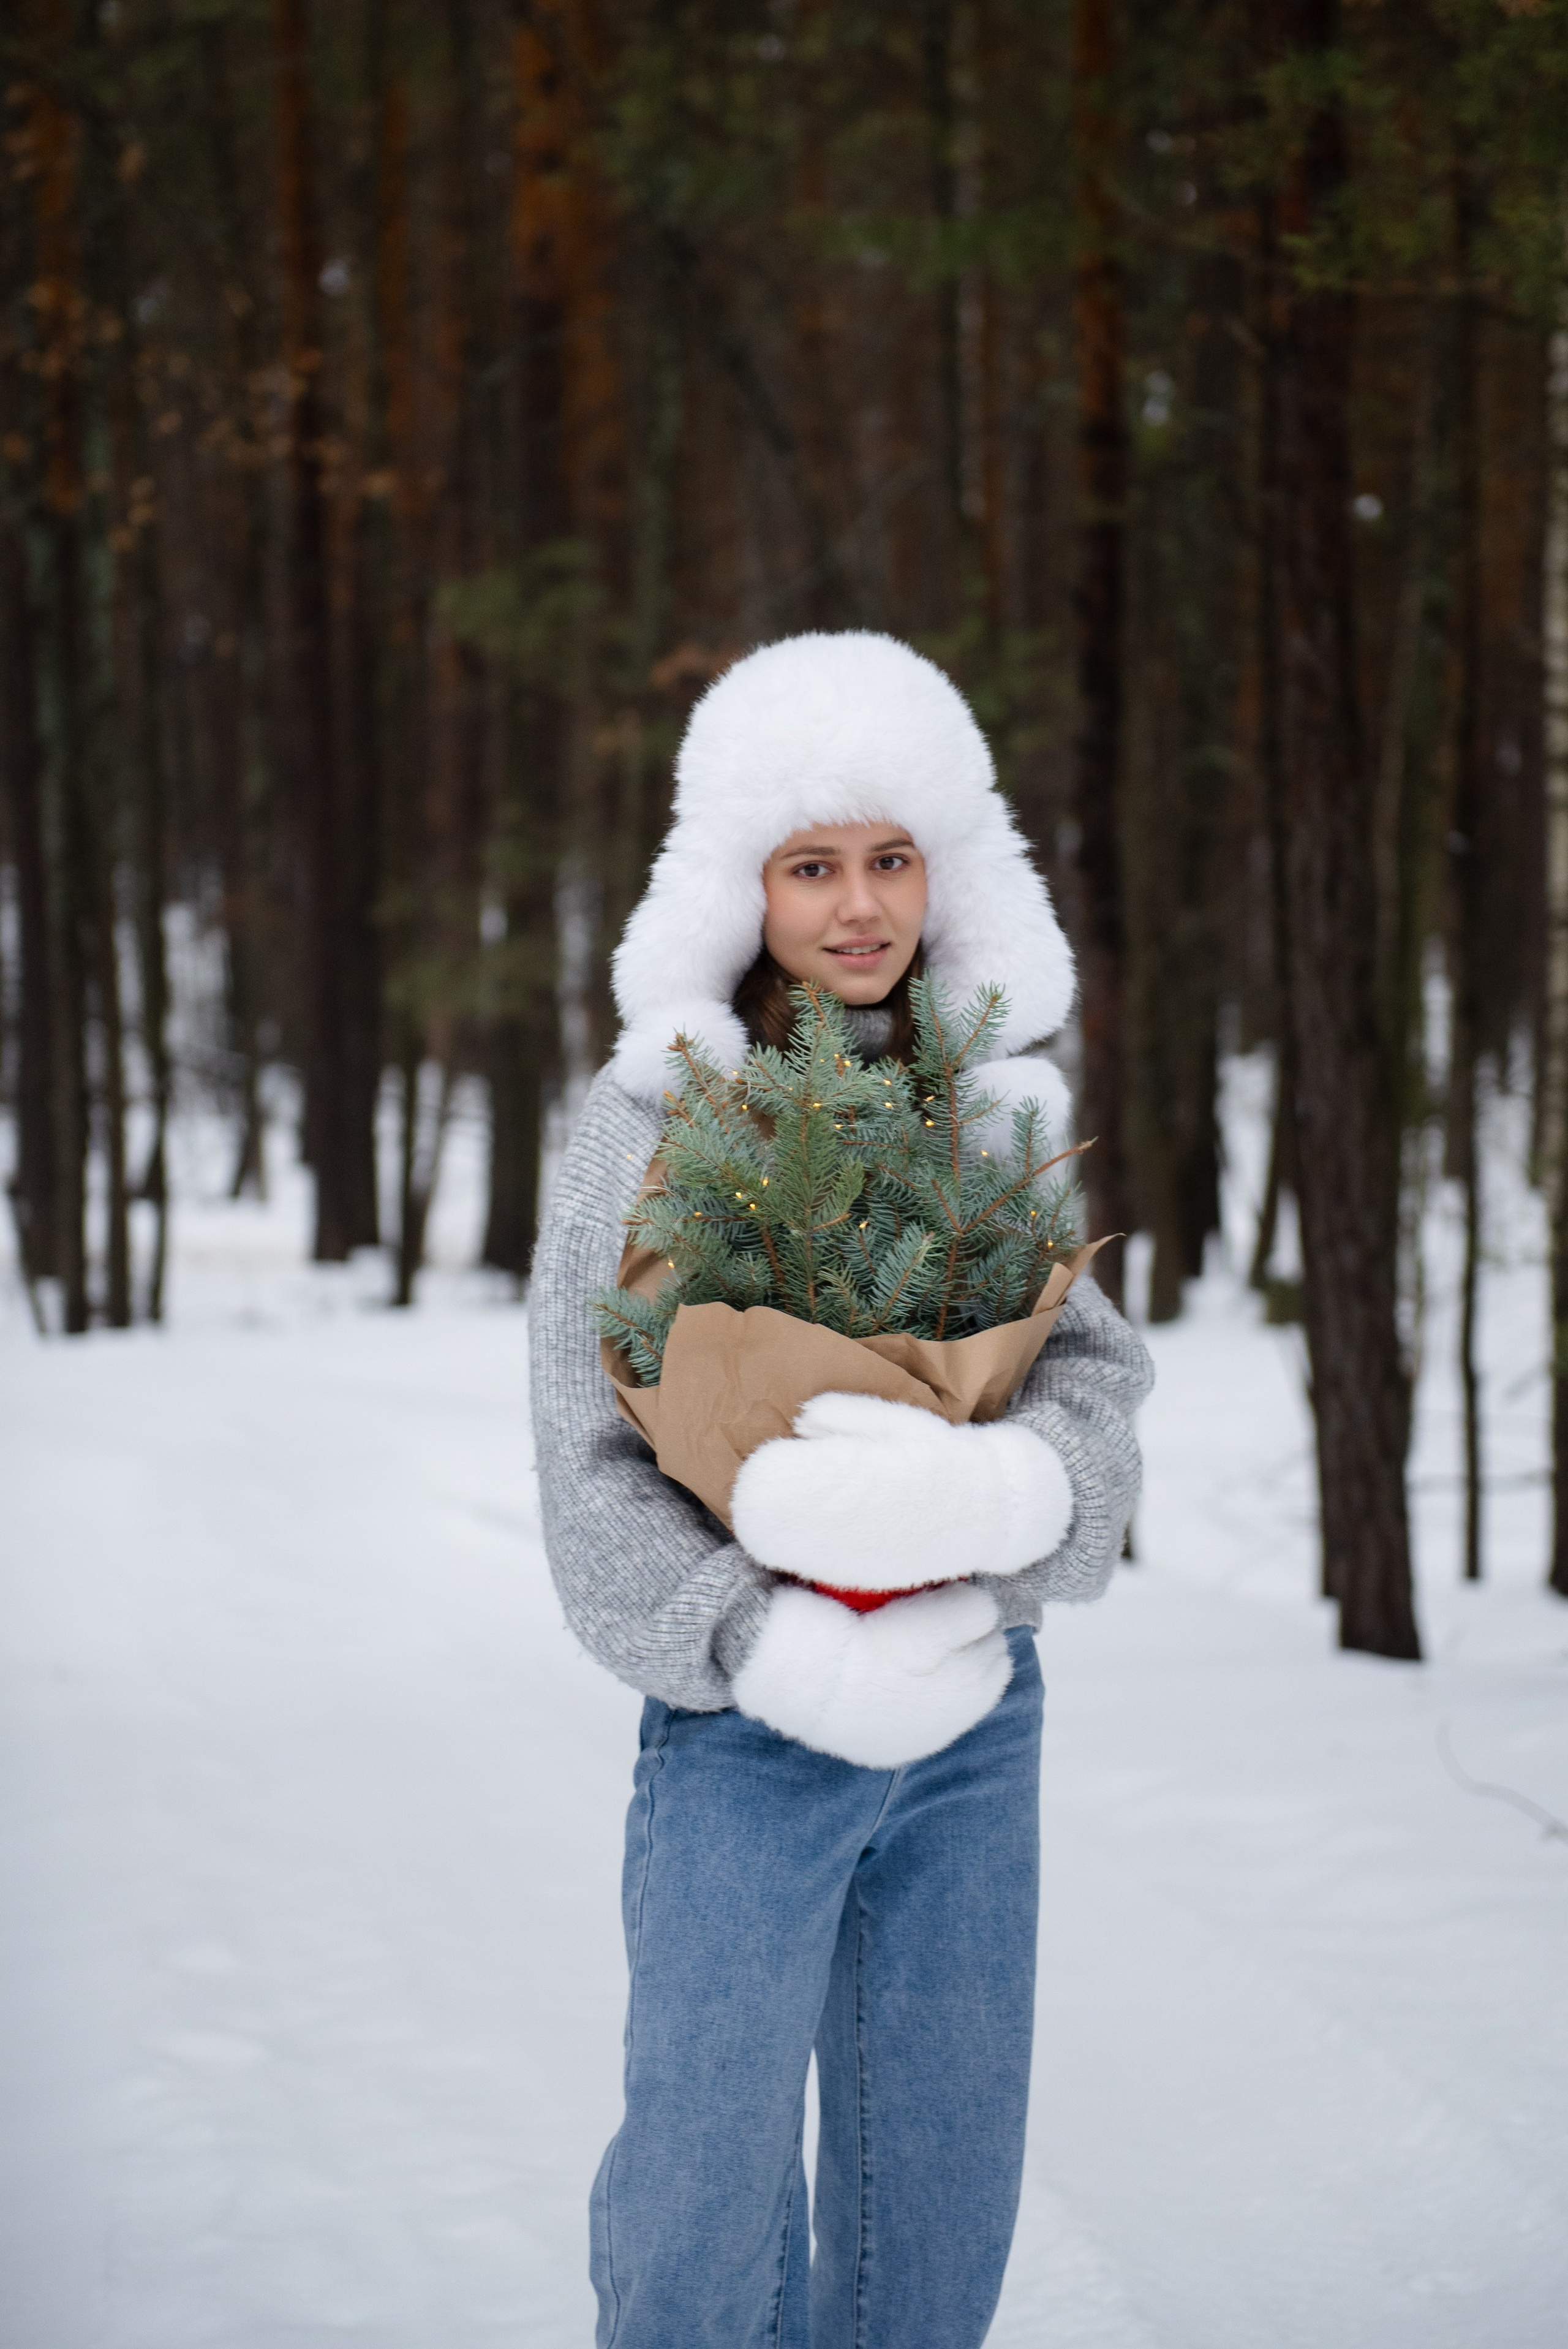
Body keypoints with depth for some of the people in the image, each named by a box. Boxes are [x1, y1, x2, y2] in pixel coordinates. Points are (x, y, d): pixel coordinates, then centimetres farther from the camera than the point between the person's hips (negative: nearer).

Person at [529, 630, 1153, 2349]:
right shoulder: (652, 1115, -4)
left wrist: (1005, 1489, -24)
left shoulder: (994, 1104, 7)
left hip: (977, 1706, 4)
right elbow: (589, 1451, -6)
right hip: (751, 1714, -3)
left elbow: (1094, 1363, -1)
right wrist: (779, 1654, -19)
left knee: (943, 2180, 11)